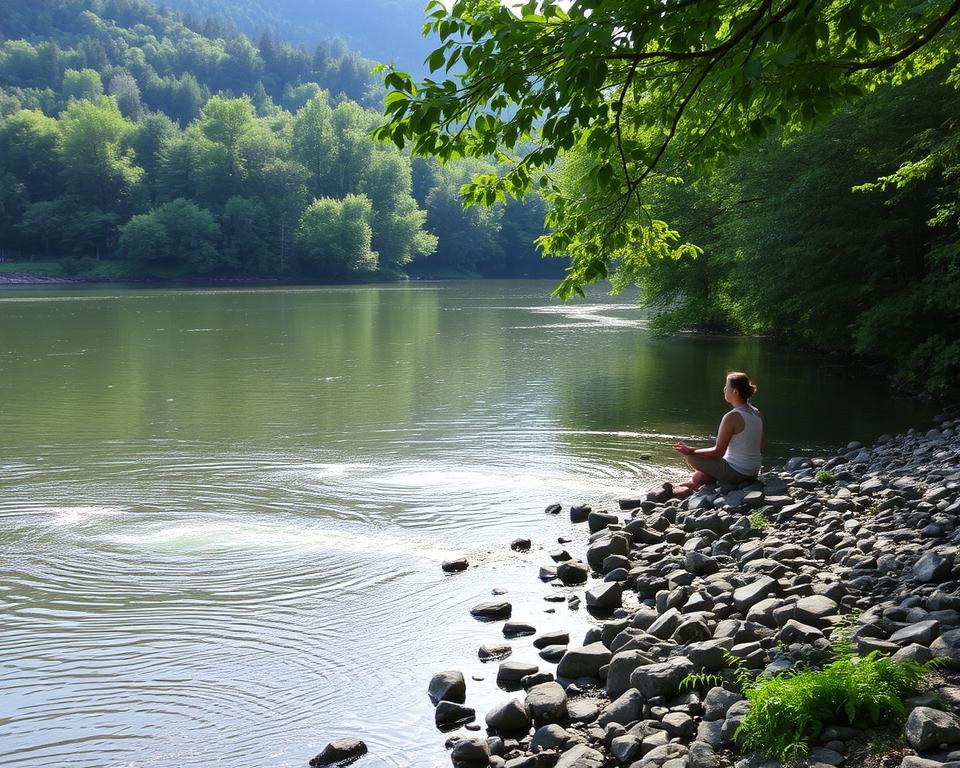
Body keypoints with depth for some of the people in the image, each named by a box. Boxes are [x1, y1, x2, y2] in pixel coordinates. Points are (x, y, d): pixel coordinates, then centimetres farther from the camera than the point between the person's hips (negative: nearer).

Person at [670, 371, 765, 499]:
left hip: (735, 473, -9)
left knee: (691, 457, 5)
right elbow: (762, 445, 11)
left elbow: (718, 452, -19)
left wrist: (690, 451, -9)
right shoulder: (756, 413, 2)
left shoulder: (732, 417, -22)